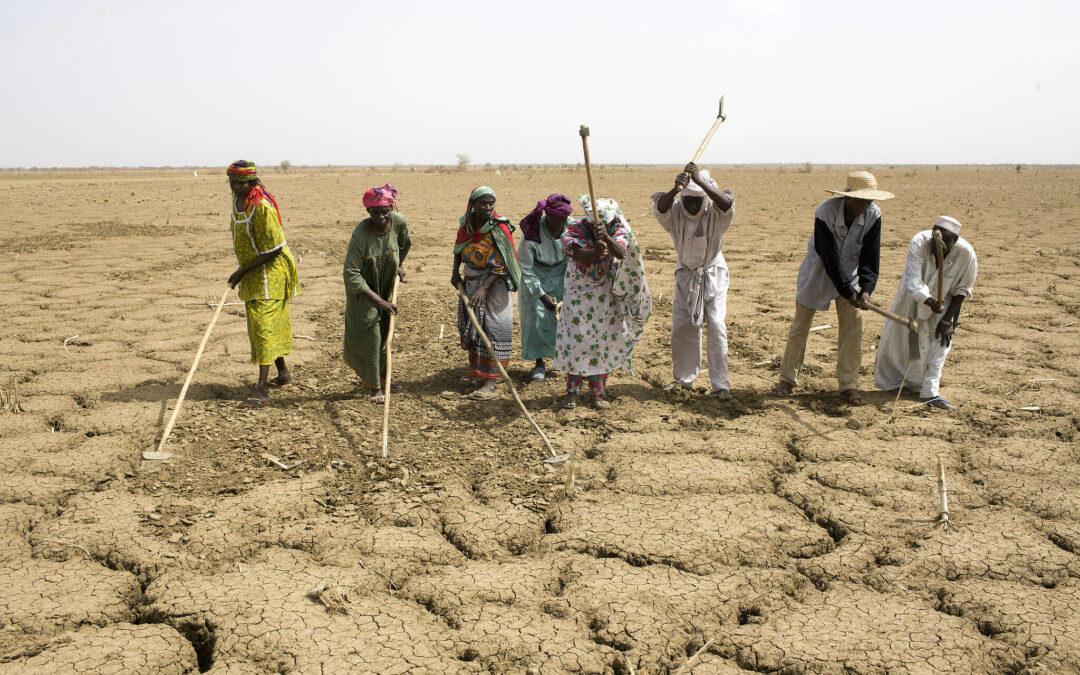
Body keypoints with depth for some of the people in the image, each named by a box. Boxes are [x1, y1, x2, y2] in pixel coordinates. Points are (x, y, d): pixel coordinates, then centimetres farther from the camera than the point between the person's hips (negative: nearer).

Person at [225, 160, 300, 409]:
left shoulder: (262, 208, -23)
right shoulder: (237, 198, 5)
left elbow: (274, 250, -24)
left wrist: (242, 271, -20)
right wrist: (242, 271, 19)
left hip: (270, 271, -10)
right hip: (252, 272, 10)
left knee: (263, 325, -13)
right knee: (257, 325, 17)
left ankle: (262, 391, -15)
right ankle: (283, 374, 33)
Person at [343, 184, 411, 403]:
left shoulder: (399, 222, -17)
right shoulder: (361, 233, -32)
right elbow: (351, 274, -32)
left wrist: (398, 267, 18)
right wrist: (378, 301, -32)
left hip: (386, 286, 5)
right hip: (362, 291, -5)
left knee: (385, 331, 15)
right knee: (370, 335, -5)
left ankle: (382, 376, 34)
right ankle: (376, 386, 7)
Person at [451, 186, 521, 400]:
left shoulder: (500, 229, -18)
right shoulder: (465, 223, 0)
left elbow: (501, 266, -21)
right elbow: (458, 248, 19)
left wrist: (483, 288, -28)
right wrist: (455, 272, 6)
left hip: (494, 284, -6)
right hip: (470, 281, 6)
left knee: (493, 330, -9)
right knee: (472, 327, 12)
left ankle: (490, 383, -12)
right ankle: (479, 372, 28)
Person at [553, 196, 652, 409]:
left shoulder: (617, 229, -17)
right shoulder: (575, 230, -21)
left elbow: (621, 254, -36)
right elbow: (578, 254, -41)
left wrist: (606, 237, -56)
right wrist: (594, 252, -63)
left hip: (605, 292, 2)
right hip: (579, 292, -1)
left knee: (604, 340, 1)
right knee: (576, 338, -5)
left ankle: (598, 392, 13)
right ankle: (572, 391, 9)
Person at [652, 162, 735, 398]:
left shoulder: (715, 214, -20)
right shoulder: (675, 212, -14)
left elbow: (726, 204, -44)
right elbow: (660, 207, -37)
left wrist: (700, 181, -57)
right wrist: (675, 189, -58)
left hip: (713, 276, -3)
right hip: (686, 275, 3)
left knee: (716, 326, -11)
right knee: (681, 326, 6)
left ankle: (720, 383, -2)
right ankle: (684, 378, 23)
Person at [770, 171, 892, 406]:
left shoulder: (873, 215, -15)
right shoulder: (825, 213, -27)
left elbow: (870, 256, -12)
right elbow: (829, 257, -27)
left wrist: (866, 289, -24)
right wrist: (847, 291, -29)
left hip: (848, 272, 3)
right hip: (818, 273, -3)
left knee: (853, 326, -4)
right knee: (800, 325, 3)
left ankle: (848, 386, 6)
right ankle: (787, 379, 17)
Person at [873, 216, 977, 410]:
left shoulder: (966, 254, -30)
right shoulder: (919, 242, -35)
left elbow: (962, 289, -14)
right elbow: (913, 282, -39)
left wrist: (947, 319, -16)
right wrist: (929, 302, -57)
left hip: (943, 298, 0)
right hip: (914, 295, 0)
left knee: (941, 336, -12)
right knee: (900, 332, 6)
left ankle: (930, 391, -9)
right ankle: (897, 380, 29)